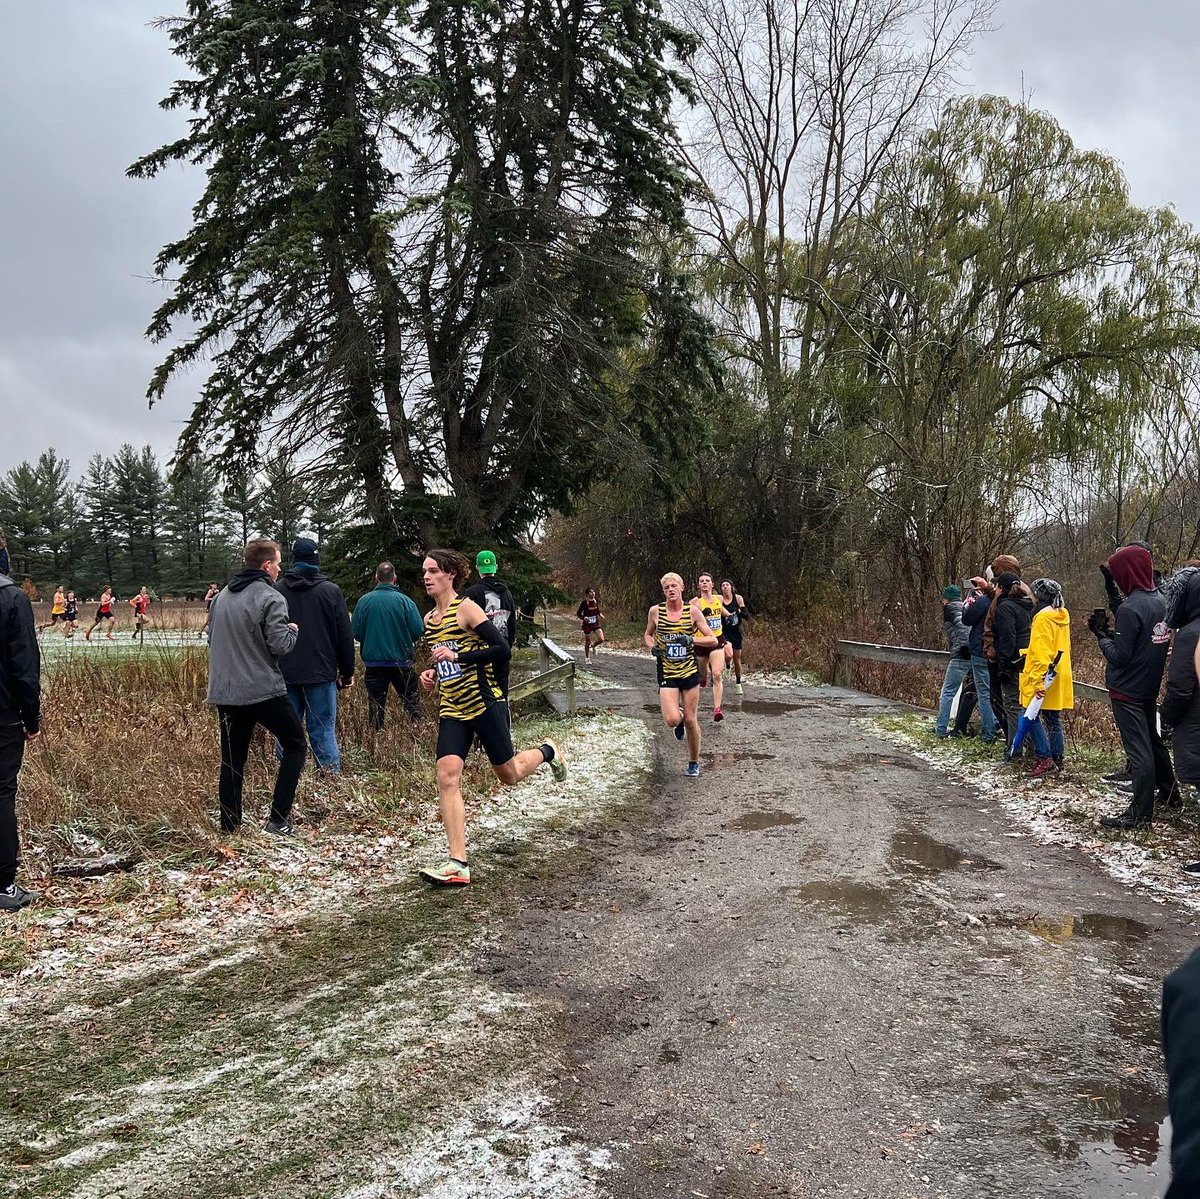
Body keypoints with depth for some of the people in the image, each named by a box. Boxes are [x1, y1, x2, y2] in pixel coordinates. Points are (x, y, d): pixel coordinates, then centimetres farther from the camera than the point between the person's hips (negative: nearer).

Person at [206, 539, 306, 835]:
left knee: (232, 760, 13)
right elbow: (281, 645, -16)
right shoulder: (271, 599, -12)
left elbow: (212, 638, 20)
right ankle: (278, 819, 1)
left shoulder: (221, 596, 11)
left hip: (224, 693, 6)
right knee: (295, 745, 9)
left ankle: (230, 827, 14)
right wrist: (291, 630, 3)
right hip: (264, 691, -6)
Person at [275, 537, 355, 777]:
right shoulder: (331, 590, -2)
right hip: (321, 675, -1)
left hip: (285, 674, 2)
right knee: (323, 730, 1)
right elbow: (345, 636, 0)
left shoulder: (277, 590, 1)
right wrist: (347, 672, 10)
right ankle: (332, 779, -1)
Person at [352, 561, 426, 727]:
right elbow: (418, 630, -10)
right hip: (401, 662, -1)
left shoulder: (364, 601, -4)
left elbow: (355, 632, -3)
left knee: (375, 706, 8)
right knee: (411, 704, 7)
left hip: (373, 662, 1)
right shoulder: (404, 600, -8)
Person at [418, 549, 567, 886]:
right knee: (447, 777, -13)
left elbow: (502, 649, -17)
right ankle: (458, 863, -14)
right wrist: (432, 673, 7)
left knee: (509, 776, 8)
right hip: (451, 709, 6)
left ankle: (547, 751, 42)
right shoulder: (429, 618, 12)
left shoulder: (466, 608, -10)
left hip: (484, 703, -6)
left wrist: (458, 657, -22)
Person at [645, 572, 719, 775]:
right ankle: (678, 715, 23)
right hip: (667, 673, 0)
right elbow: (647, 635, 16)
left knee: (691, 720, 3)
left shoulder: (692, 611, -3)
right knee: (672, 720, -15)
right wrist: (652, 647, -5)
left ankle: (694, 762, 23)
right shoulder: (655, 611, -1)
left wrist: (691, 639, -18)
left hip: (690, 671, 0)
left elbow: (713, 640, -2)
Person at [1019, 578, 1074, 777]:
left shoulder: (1043, 617, -15)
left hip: (1044, 677, -9)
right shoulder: (1062, 615, 13)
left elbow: (1041, 652, -21)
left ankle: (1044, 758, -9)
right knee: (1053, 719, 13)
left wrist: (1038, 681, -23)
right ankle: (1057, 759, 18)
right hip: (1060, 676, 9)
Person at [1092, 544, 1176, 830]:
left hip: (1127, 691, -8)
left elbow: (1118, 656, -20)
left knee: (1138, 749, -2)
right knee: (1152, 740, 24)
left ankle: (1140, 814, 5)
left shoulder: (1130, 608, -23)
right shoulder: (1160, 601, 3)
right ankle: (1168, 791, 41)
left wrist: (1101, 633, -7)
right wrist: (1111, 631, 6)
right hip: (1150, 687, 8)